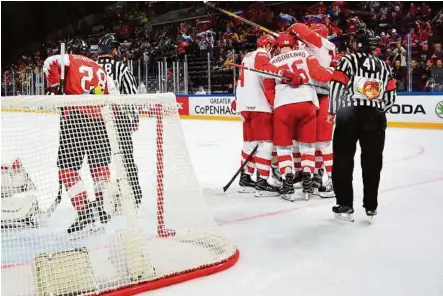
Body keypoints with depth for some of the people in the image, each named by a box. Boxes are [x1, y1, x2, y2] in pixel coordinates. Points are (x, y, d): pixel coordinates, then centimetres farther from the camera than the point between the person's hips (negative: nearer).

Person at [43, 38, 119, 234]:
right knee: (100, 163, 22)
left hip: (75, 118, -5)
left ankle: (84, 212, -7)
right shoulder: (100, 70, 24)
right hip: (99, 121, 5)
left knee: (67, 168, 0)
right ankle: (101, 207, 23)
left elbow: (51, 63, -12)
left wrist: (57, 88, -1)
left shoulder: (69, 60, 10)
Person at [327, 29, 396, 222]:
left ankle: (345, 206, 6)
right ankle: (371, 207, 16)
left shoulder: (348, 60, 0)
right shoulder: (384, 66, 13)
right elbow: (391, 97, 12)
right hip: (375, 119, 4)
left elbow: (337, 85, -9)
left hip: (349, 116, -3)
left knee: (343, 161, 6)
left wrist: (332, 111, 3)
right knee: (372, 163, 10)